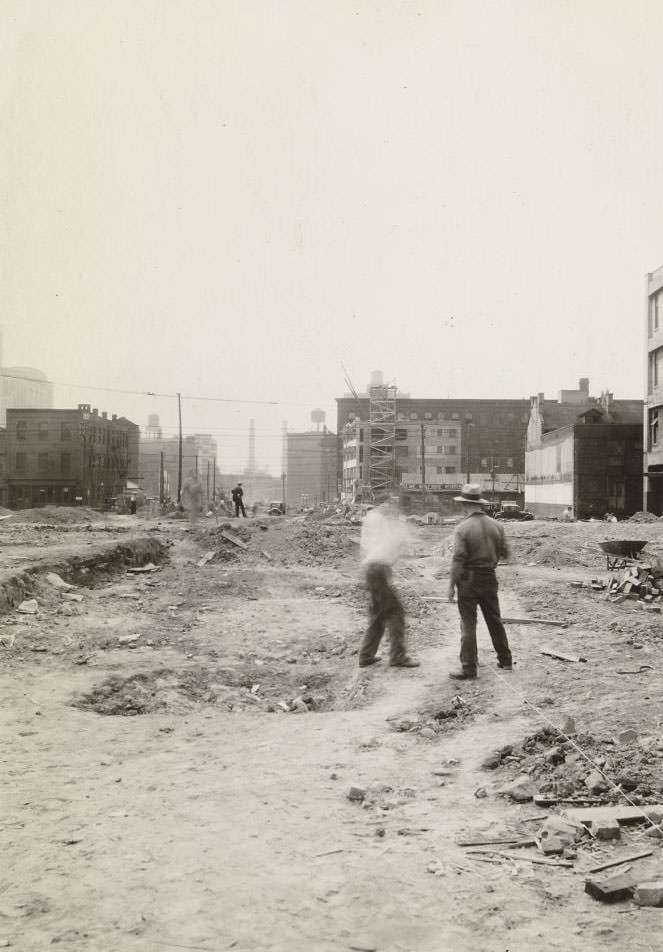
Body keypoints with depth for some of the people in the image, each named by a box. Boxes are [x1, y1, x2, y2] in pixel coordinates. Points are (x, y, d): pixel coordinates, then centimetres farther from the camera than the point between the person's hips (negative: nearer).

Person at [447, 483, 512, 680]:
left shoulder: (463, 528, -15)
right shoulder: (495, 525, 1)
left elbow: (458, 559, -18)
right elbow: (505, 553, 8)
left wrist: (451, 585, -11)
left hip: (469, 579, -5)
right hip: (490, 577, 5)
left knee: (468, 624, 1)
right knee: (495, 620, 18)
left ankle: (468, 668, 3)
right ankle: (505, 660, 28)